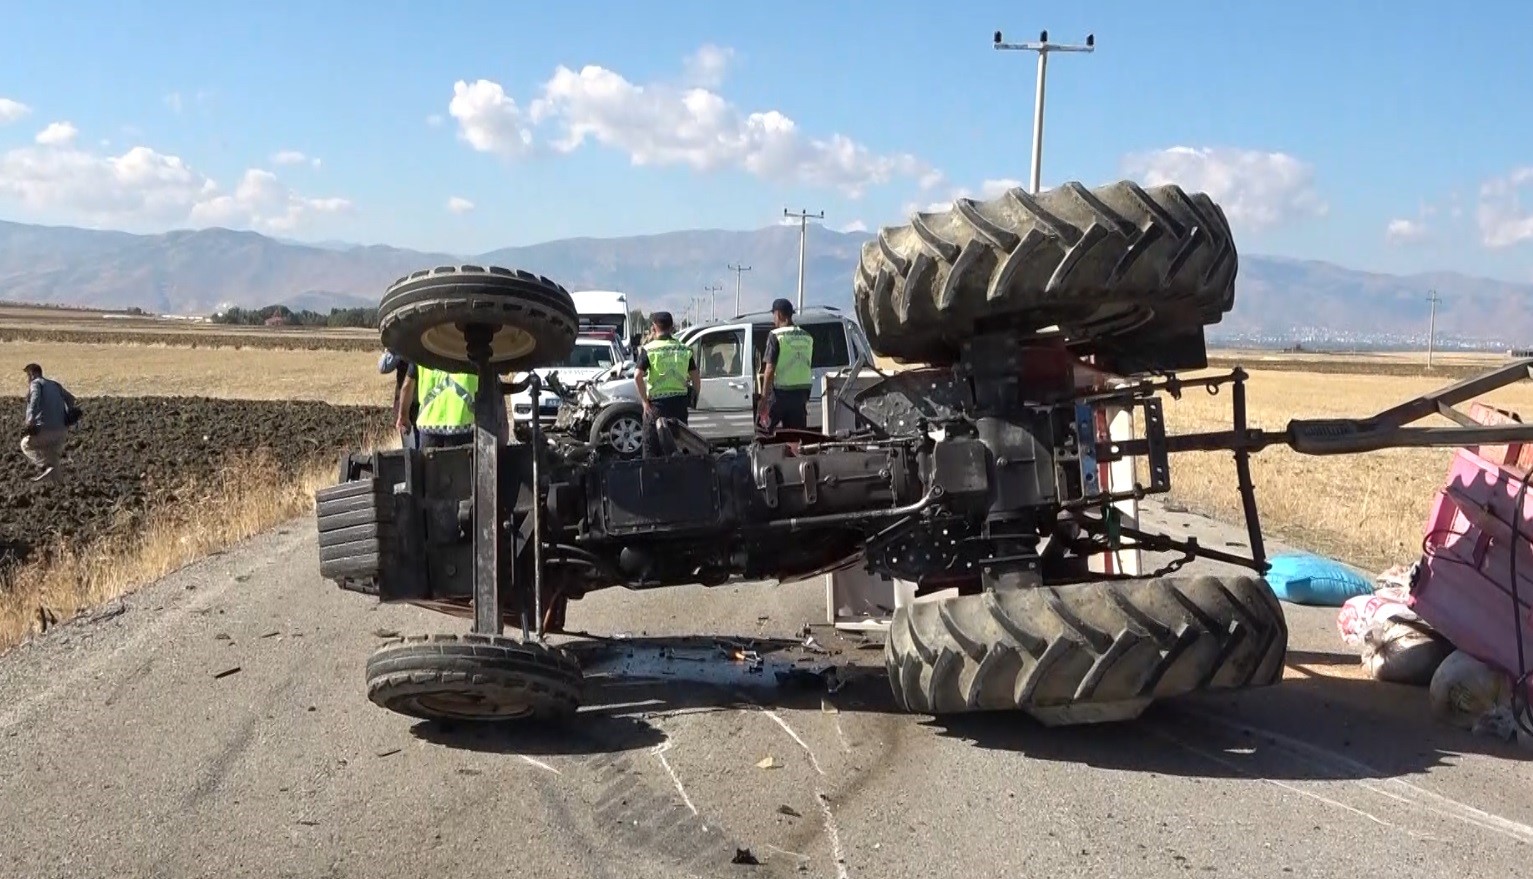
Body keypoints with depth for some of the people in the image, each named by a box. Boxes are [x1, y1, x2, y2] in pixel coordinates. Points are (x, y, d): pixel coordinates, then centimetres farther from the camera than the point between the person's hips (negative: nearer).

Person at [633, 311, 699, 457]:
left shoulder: (648, 349, -5)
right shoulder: (684, 349, 9)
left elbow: (638, 376, -17)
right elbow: (696, 378, 6)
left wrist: (645, 401, -11)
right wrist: (692, 399, 17)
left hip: (657, 404, -4)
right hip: (680, 404, 4)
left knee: (651, 450, 4)